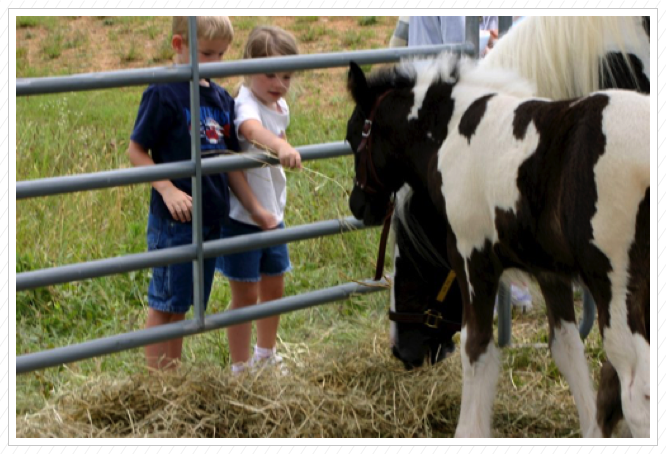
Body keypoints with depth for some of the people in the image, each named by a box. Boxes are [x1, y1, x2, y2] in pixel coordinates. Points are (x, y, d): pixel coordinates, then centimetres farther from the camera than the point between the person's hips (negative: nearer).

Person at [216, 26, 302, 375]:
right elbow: (253, 129, -46)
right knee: (246, 294, 1)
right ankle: (240, 369, 13)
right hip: (242, 216, -8)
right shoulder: (246, 104, -21)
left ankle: (265, 356, 38)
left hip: (273, 214, 8)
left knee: (274, 287, 19)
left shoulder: (281, 108, 4)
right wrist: (282, 147, -65)